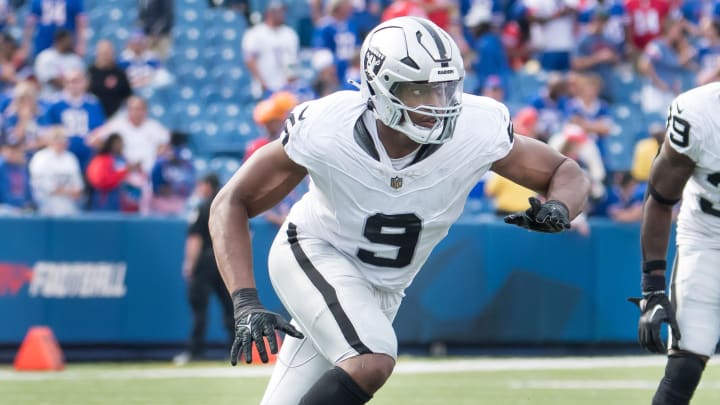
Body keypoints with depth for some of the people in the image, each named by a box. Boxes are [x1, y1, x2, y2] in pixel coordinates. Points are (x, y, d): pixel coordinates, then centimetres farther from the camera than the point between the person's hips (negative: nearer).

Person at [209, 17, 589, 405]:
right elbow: (232, 203, -19)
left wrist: (557, 211, -35)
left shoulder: (476, 129, -23)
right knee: (371, 361, -31)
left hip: (381, 290, 4)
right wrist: (246, 304, -31)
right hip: (314, 255, -4)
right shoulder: (324, 131, -28)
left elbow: (567, 174, -10)